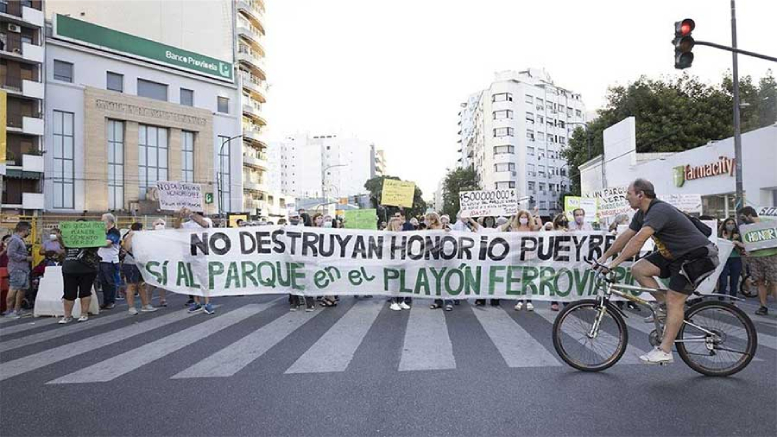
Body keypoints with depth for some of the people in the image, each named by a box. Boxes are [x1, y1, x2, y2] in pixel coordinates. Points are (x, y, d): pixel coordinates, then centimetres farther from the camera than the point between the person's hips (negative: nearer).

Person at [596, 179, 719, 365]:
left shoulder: (659, 210, -26)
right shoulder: (642, 214, 4)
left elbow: (639, 240, -37)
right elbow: (626, 236, 9)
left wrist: (615, 263, -37)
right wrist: (604, 256, 6)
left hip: (697, 256, -9)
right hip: (675, 254, 9)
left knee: (674, 300, -11)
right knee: (638, 269, -6)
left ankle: (665, 352, -6)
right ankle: (664, 306, 7)